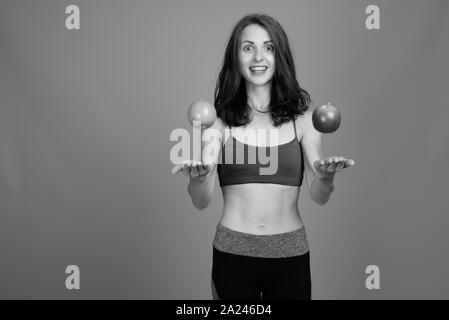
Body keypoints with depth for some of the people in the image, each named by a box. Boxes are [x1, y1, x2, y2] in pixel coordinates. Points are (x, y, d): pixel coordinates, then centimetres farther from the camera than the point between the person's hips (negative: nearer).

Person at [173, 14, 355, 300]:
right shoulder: (220, 120, -2)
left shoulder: (302, 117, 0)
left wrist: (326, 177, -26)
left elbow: (319, 196, -4)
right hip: (232, 253, 0)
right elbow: (202, 202, -7)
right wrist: (197, 177, -28)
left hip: (290, 255, 1)